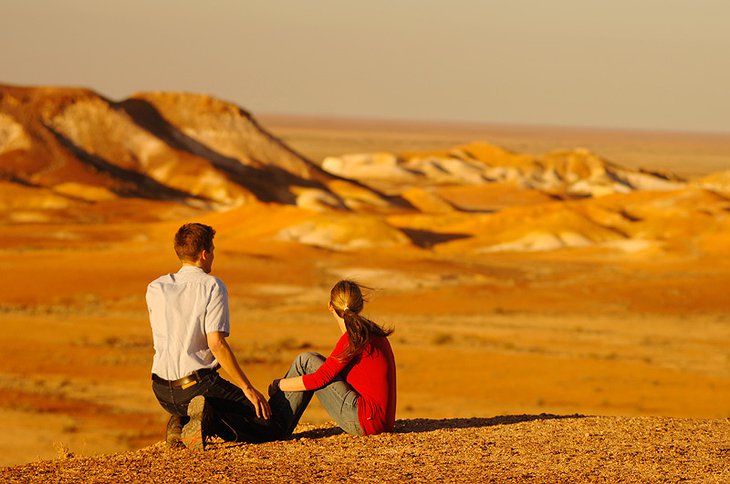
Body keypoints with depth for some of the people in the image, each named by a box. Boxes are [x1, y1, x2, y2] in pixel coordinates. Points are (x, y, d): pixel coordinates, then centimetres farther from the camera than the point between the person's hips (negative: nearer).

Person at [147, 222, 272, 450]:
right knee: (262, 424, 1)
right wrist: (247, 388, -13)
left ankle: (181, 422, 2)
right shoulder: (212, 287, -8)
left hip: (163, 391, 6)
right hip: (198, 385, -6)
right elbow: (216, 343, -16)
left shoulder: (155, 289, 8)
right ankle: (208, 418, -22)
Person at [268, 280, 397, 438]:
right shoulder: (369, 331, 13)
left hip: (365, 420, -9)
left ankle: (274, 428, 0)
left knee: (306, 362, -3)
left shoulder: (354, 337, -14)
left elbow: (318, 379, -15)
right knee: (315, 361, 18)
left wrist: (278, 385, -3)